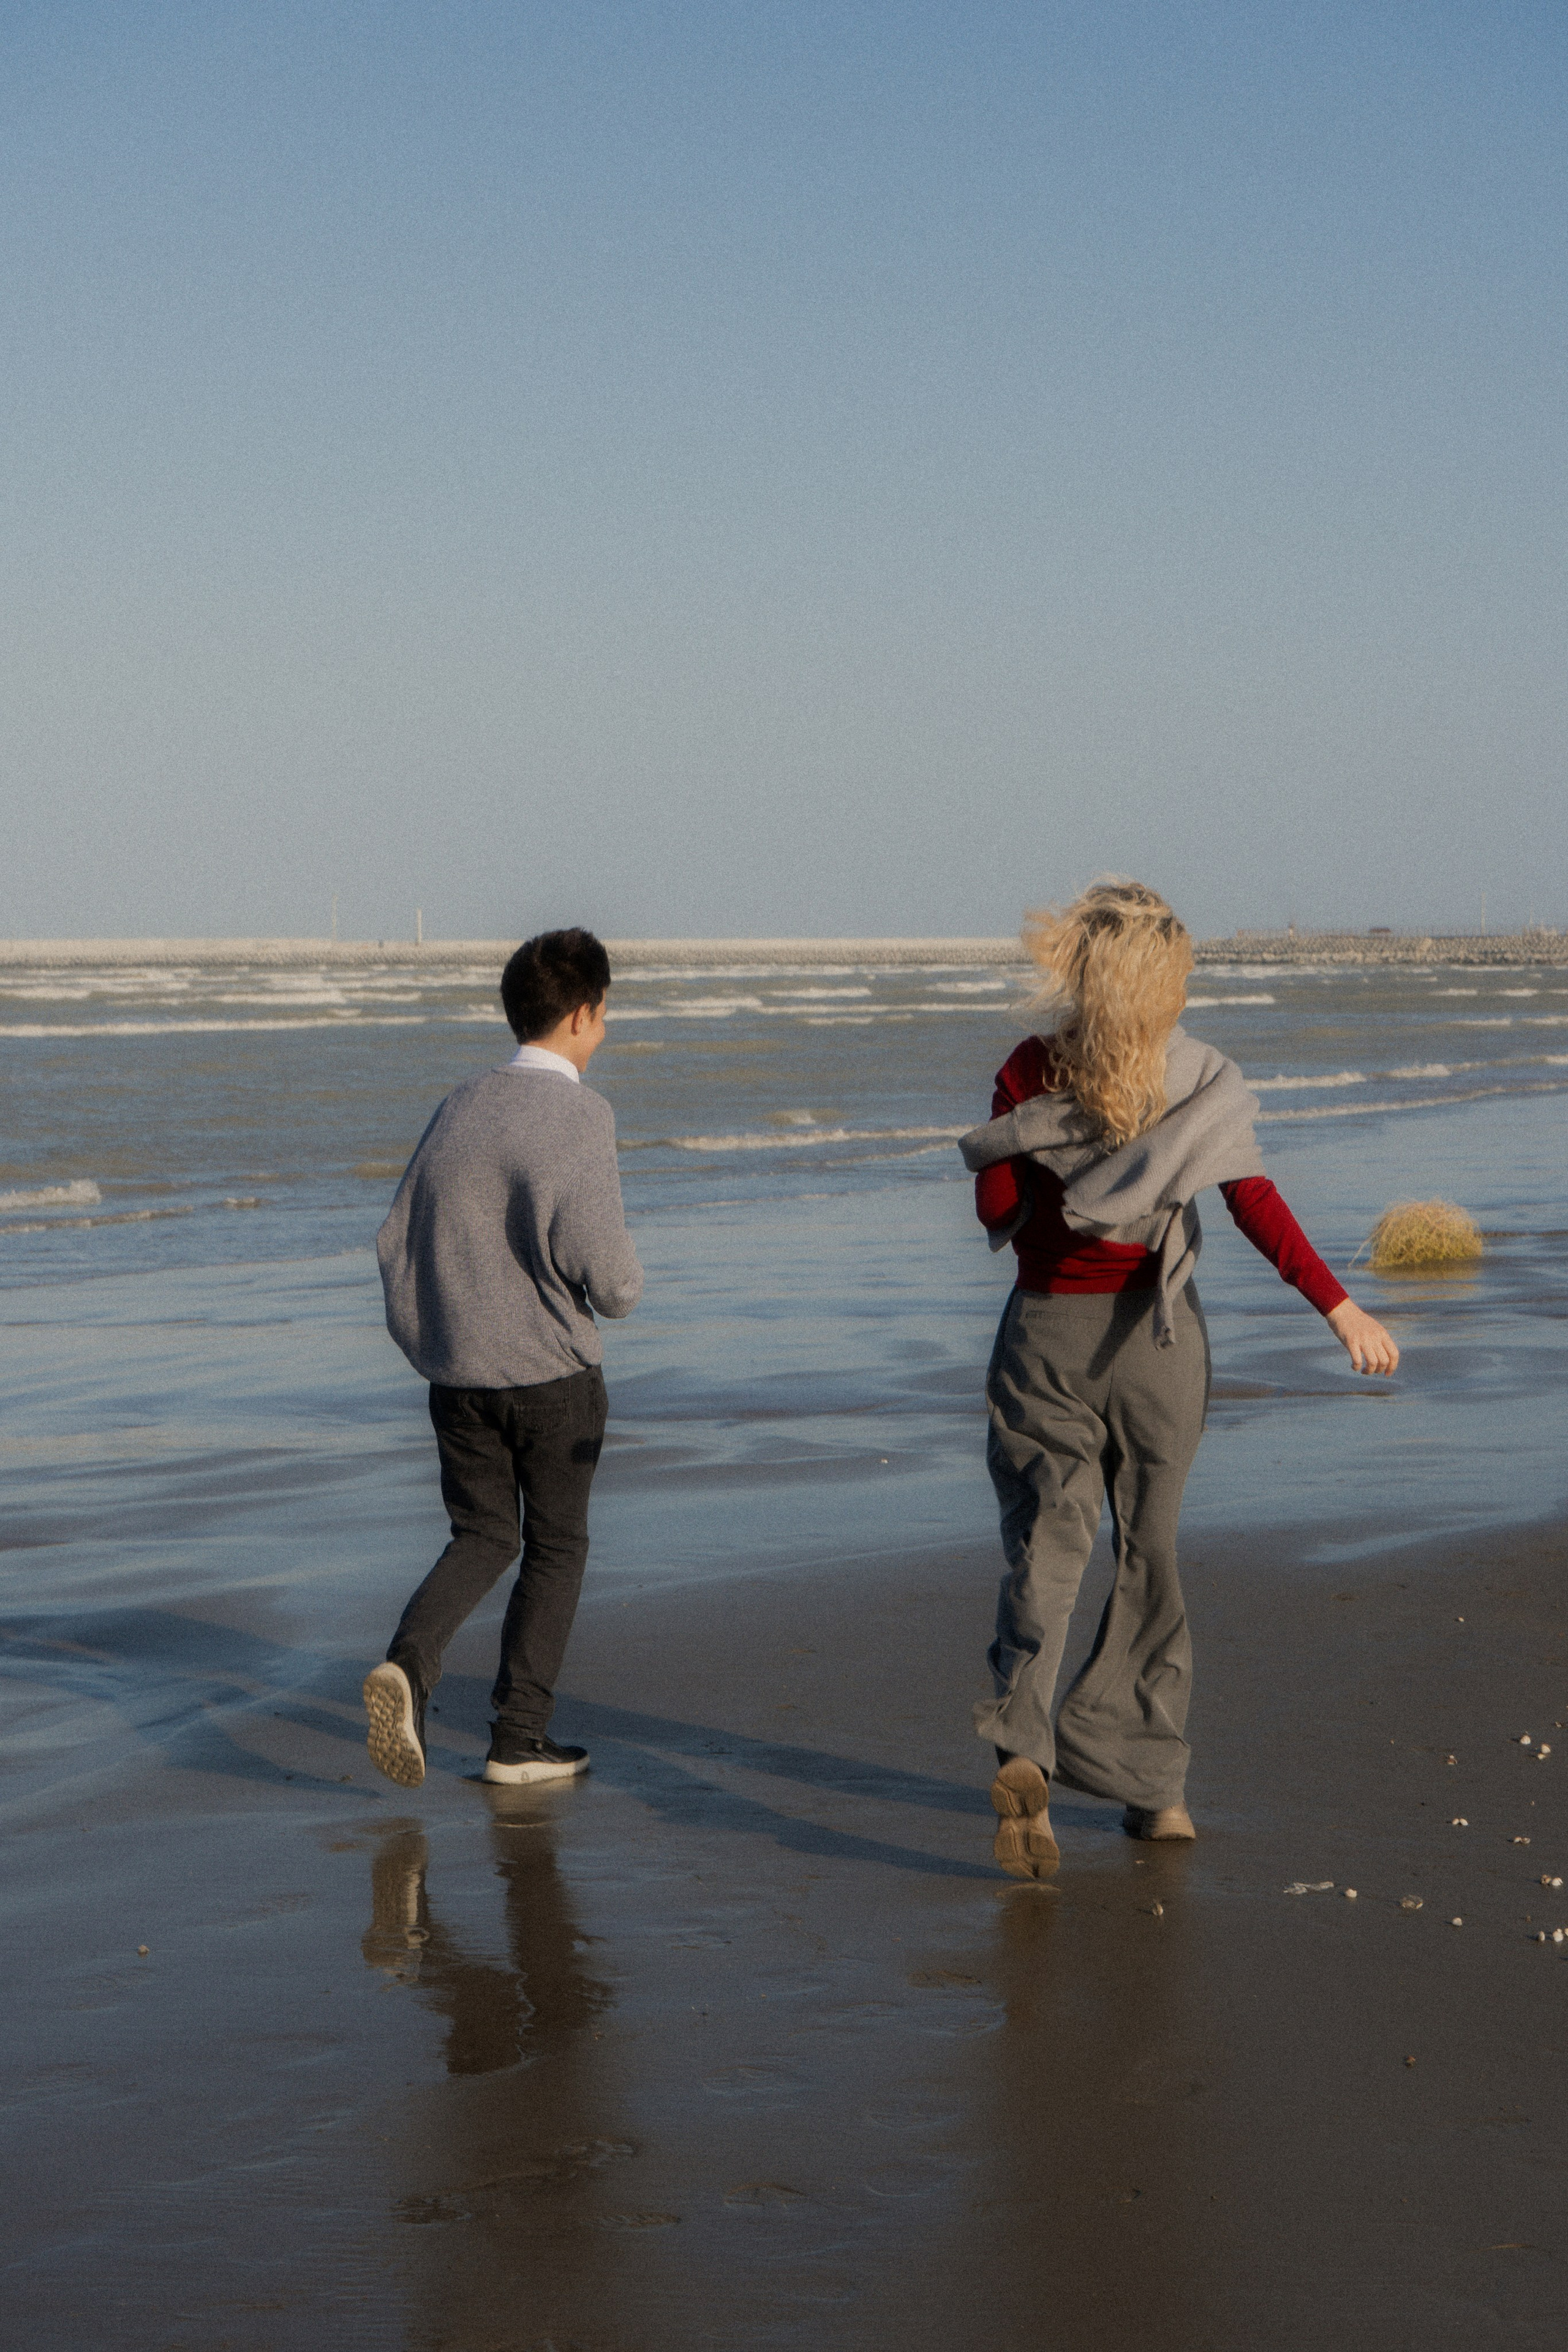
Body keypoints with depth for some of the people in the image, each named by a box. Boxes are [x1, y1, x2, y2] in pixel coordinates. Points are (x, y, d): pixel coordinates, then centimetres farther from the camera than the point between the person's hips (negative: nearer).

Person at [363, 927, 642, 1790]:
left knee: (483, 1538, 16)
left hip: (458, 1374, 5)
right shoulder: (579, 1116, -15)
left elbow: (396, 1240, 7)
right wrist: (627, 1288, 2)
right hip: (553, 1372, -5)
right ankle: (518, 1737, 13)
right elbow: (606, 1274, -21)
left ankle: (408, 1662, -9)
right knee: (554, 1550, 11)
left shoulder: (460, 1107, 6)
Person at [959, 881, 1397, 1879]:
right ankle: (1152, 1783, 17)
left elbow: (995, 1205, -5)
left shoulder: (1030, 1073, -7)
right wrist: (1340, 1306, -12)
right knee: (1149, 1551, 13)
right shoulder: (1200, 1082, -6)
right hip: (1156, 1335, 1)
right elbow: (1257, 1205, -12)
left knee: (1046, 1543, 2)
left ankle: (1023, 1745, -23)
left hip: (1047, 1332, -1)